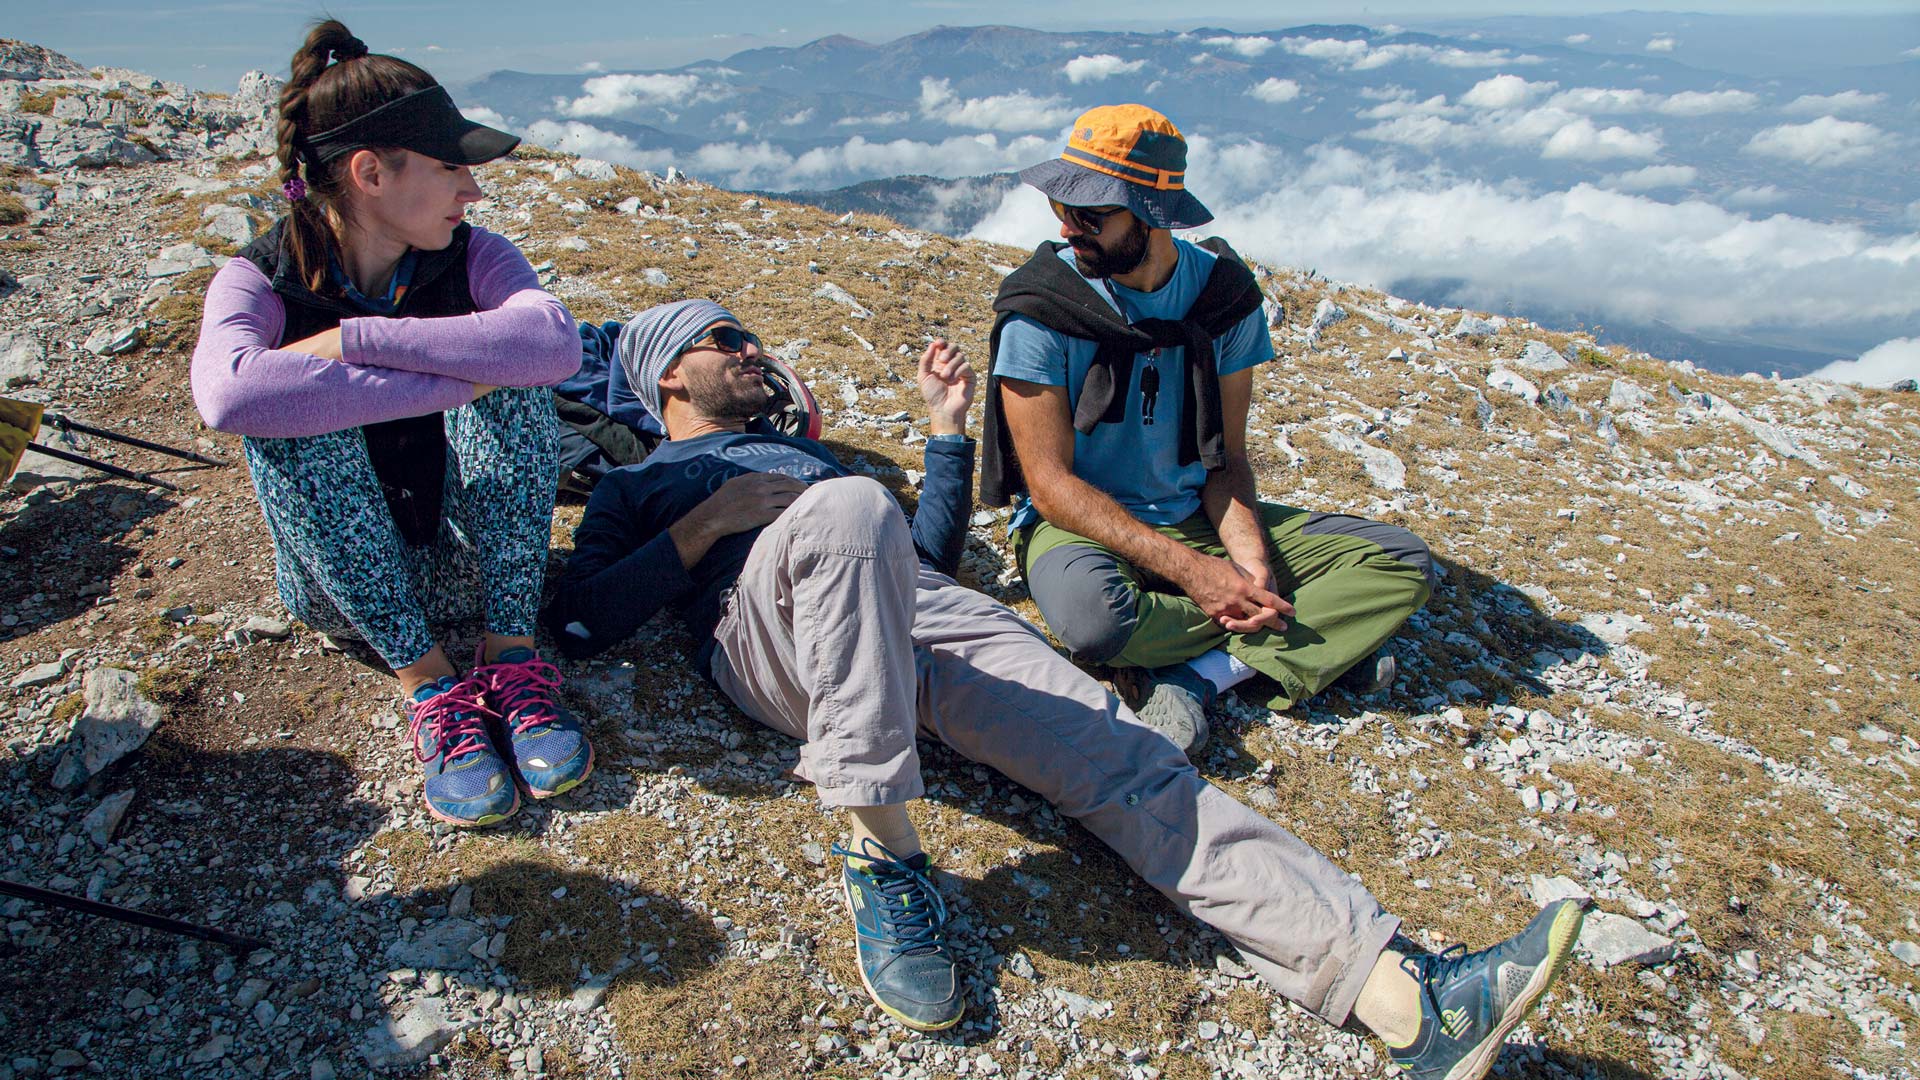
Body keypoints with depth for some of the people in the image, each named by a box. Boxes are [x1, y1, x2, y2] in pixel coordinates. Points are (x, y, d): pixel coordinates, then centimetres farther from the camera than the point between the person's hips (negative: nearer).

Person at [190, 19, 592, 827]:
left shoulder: (471, 257, -8)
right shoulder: (264, 280, -13)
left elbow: (556, 342, -33)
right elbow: (228, 395, -38)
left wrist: (356, 339, -32)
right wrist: (449, 381, -37)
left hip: (470, 558, 1)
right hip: (344, 578, -1)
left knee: (510, 369, -23)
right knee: (288, 413, -28)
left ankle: (512, 659, -23)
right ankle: (428, 686, -26)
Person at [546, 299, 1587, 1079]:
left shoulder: (802, 449, 40)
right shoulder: (637, 484, 27)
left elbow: (928, 553, 34)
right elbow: (580, 620, 8)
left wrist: (948, 428, 26)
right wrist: (711, 522, -1)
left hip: (924, 616, 4)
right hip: (769, 628, -4)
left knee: (1119, 754, -19)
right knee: (851, 503, -38)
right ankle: (880, 848, -34)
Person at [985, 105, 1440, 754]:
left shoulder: (1223, 292, -4)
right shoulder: (1040, 308, -15)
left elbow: (1226, 458, 1)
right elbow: (1051, 483, -17)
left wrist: (1249, 557, -19)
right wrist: (1188, 569, -25)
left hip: (1197, 520, 4)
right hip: (1082, 525, -4)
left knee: (1404, 565, -9)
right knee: (1093, 617, -41)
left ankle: (1193, 675, -23)